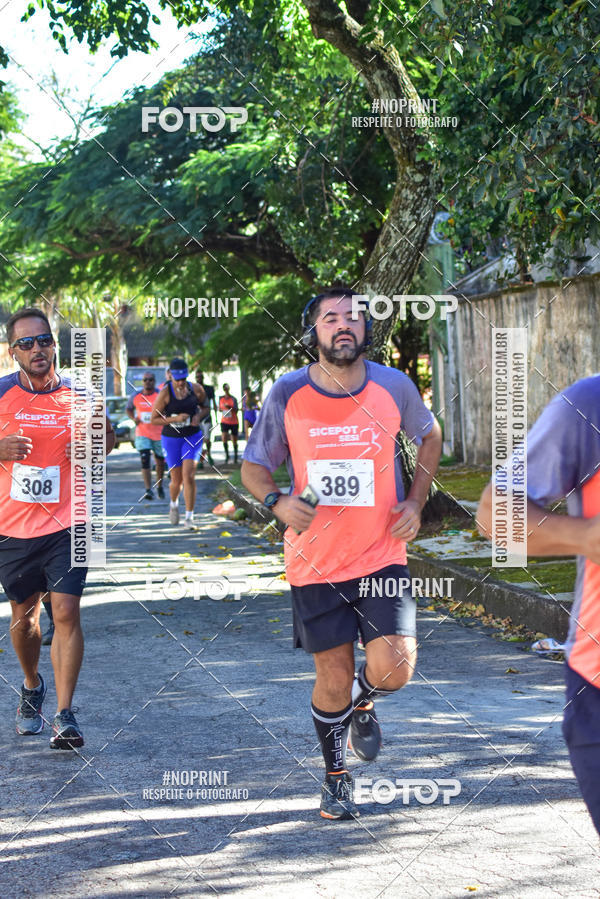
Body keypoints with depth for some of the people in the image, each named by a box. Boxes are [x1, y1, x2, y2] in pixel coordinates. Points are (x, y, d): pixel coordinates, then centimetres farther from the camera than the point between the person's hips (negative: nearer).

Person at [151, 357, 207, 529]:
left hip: (192, 437, 1)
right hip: (171, 438, -1)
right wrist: (175, 419, -22)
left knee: (189, 476, -15)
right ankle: (174, 504, 41)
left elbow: (204, 407, 16)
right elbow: (154, 420, -9)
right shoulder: (165, 393, -12)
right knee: (176, 480, 7)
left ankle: (189, 517, -9)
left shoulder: (196, 389, -4)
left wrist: (199, 416, -7)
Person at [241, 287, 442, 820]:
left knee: (394, 668, -13)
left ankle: (363, 703, 25)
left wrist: (416, 501, 3)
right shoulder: (288, 395, -6)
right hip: (314, 561, 0)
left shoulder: (393, 387, -4)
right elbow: (253, 466, 5)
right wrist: (277, 501, -17)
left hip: (381, 556, 0)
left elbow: (430, 436, 16)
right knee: (334, 680, 5)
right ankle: (336, 777, 31)